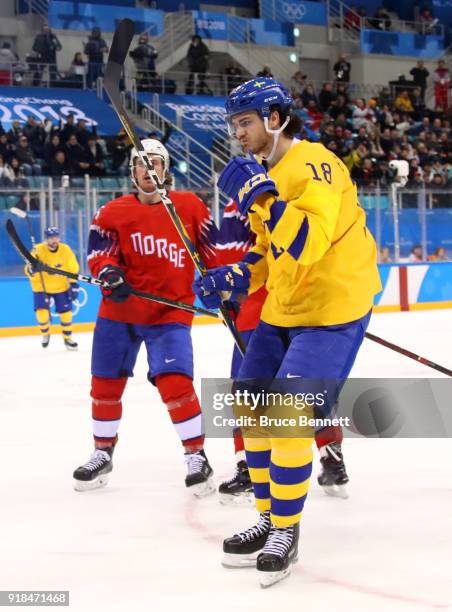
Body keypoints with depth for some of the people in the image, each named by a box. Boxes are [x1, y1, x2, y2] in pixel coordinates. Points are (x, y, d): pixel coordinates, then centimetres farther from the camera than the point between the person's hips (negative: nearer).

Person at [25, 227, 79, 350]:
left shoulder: (66, 250, -13)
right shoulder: (38, 250, -20)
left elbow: (73, 269, -3)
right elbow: (29, 270, -19)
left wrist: (74, 285, -6)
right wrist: (32, 269, -42)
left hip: (61, 287, 2)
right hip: (41, 286, -2)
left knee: (66, 313, -1)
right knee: (42, 313, -14)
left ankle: (67, 338, 21)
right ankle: (45, 334, 17)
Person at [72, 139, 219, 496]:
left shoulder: (191, 207, -3)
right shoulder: (112, 213, -1)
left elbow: (212, 253, 4)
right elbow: (100, 253, -5)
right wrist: (109, 273, -25)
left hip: (170, 312, -3)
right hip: (119, 309, 3)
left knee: (175, 382, -18)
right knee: (106, 384, 10)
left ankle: (197, 456, -2)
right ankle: (103, 454, 30)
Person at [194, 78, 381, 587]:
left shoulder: (314, 164, -18)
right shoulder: (262, 173, 10)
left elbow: (306, 244, -31)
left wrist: (261, 196, -33)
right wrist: (233, 279, 5)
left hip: (333, 307, -10)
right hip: (283, 308, 10)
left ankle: (285, 533, 1)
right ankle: (268, 520, 24)